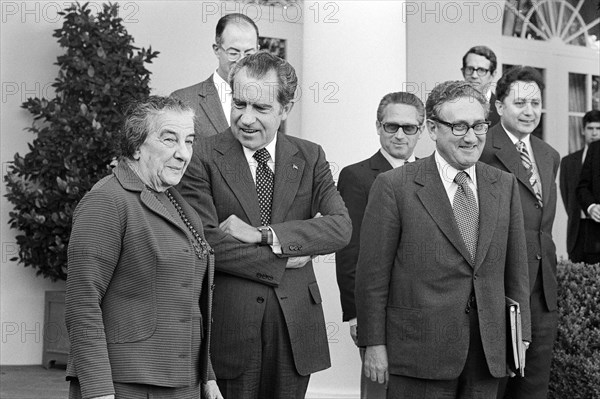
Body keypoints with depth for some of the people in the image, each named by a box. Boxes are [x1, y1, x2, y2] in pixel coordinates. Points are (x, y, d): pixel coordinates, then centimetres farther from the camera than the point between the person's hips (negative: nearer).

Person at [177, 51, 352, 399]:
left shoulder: (310, 158, 8)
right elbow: (207, 242, -13)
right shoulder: (203, 158, -4)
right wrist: (282, 261, -11)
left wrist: (263, 234, -15)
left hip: (295, 327, 3)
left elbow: (341, 227, -6)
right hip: (229, 327, -3)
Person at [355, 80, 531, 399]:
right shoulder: (394, 187, -5)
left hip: (488, 354, 4)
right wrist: (374, 345, -7)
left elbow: (515, 267, 11)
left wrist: (520, 336, 8)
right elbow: (373, 273, -5)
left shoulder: (504, 185, 9)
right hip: (420, 353, -4)